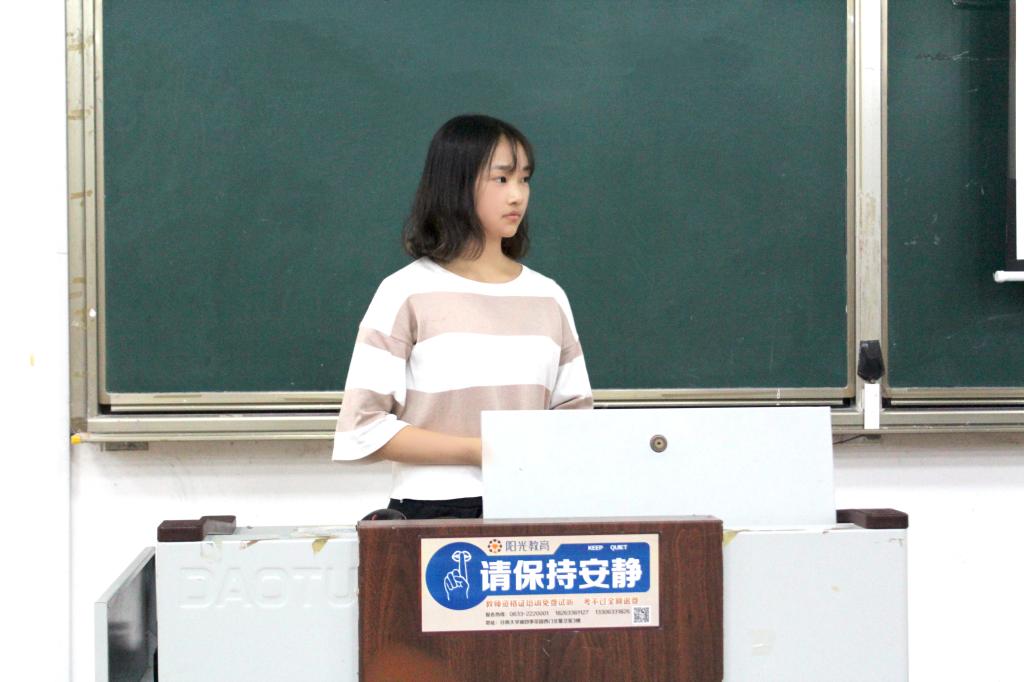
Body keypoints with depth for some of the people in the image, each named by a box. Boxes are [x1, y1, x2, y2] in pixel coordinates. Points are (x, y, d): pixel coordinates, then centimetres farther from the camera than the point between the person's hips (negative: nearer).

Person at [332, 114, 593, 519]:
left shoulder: (548, 296, 12)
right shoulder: (407, 294, -1)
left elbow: (575, 411, 17)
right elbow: (363, 426, -6)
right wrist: (479, 452, -13)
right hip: (432, 510, -3)